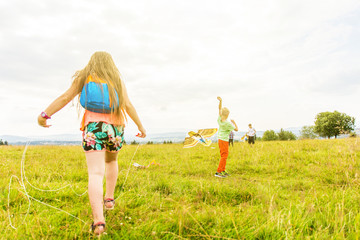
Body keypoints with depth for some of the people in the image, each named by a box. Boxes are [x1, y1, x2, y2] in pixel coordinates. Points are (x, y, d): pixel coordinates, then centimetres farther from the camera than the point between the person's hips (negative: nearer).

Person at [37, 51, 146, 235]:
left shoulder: (84, 77, 8)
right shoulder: (117, 80, 10)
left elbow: (65, 97, 1)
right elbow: (128, 105, 2)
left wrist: (45, 115, 4)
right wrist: (140, 125, 8)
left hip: (94, 128, -2)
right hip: (115, 129, 3)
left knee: (95, 174, -10)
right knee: (111, 160, 29)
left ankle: (98, 220, -23)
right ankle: (109, 199, 30)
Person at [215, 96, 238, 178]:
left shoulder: (220, 119, -6)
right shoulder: (228, 123, -22)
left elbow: (220, 109, 8)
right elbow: (236, 129, -6)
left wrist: (220, 101, 2)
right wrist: (234, 122, 9)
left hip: (220, 139, 8)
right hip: (224, 141, -8)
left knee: (224, 155, 14)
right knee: (224, 156, -6)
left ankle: (223, 170, 18)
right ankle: (218, 172, -9)